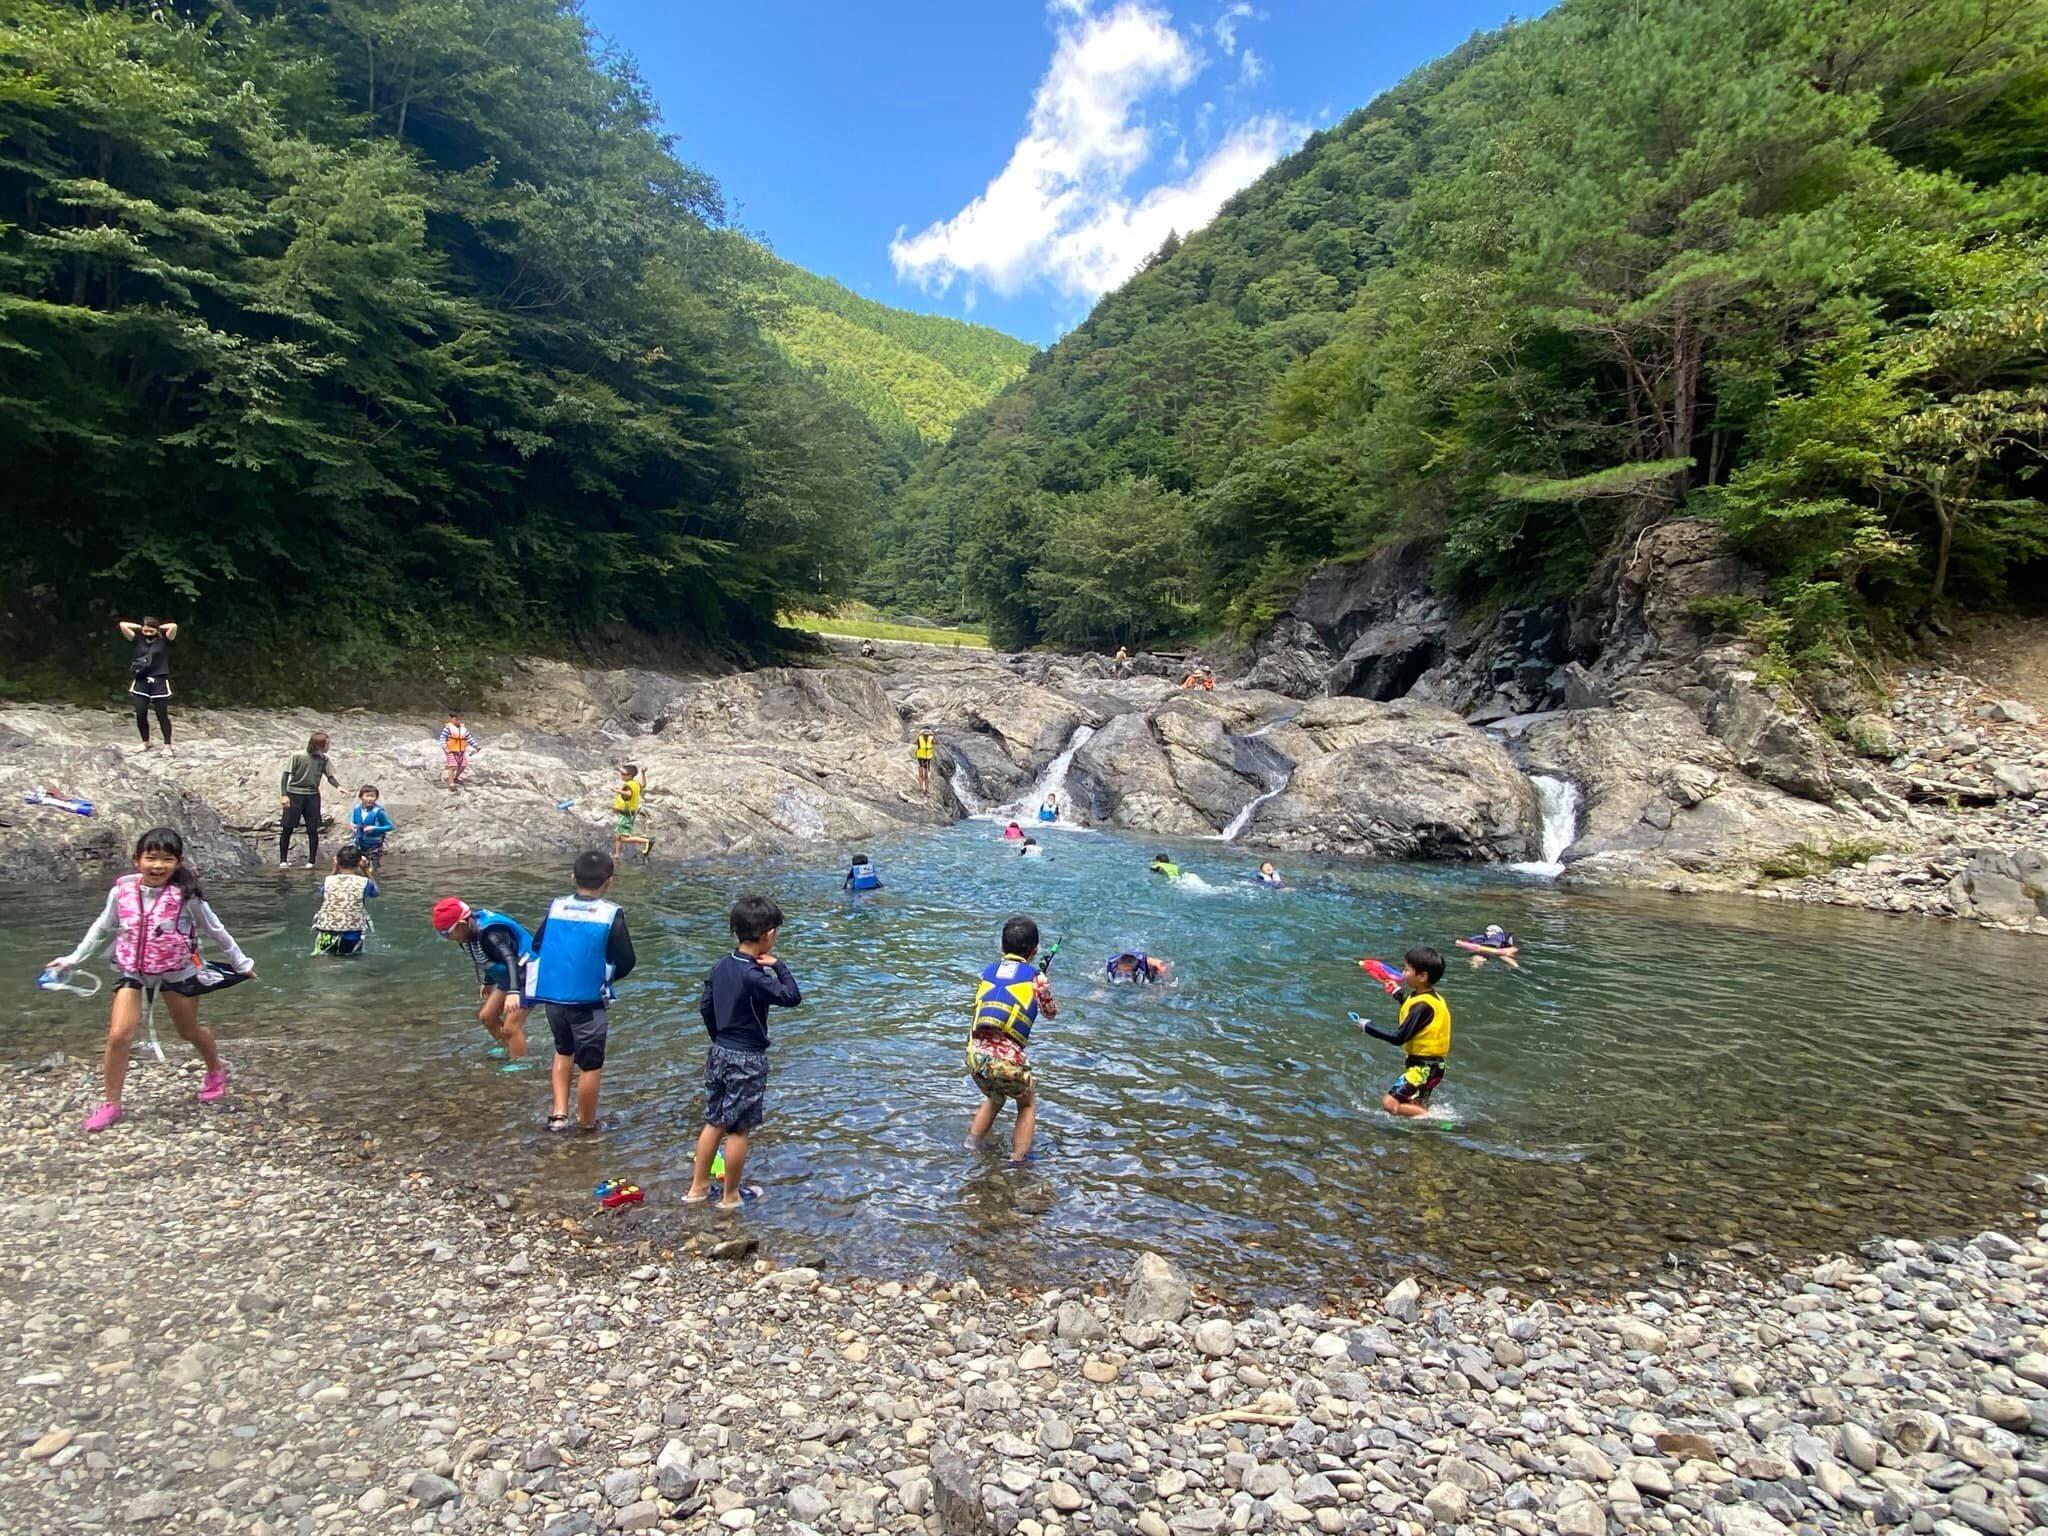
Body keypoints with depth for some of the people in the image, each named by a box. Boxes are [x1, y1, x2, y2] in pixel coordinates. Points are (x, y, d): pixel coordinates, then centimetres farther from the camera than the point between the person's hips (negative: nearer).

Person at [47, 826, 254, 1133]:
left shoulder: (186, 895, -17)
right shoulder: (122, 890, -10)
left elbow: (215, 930, -5)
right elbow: (101, 927, 9)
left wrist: (241, 962, 3)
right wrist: (73, 958, 11)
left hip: (178, 973, -2)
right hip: (133, 972, 2)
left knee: (190, 1031, 15)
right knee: (118, 1035, -9)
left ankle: (215, 1071, 43)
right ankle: (110, 1104, 7)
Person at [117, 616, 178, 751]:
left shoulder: (163, 640, 0)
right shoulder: (138, 640, 7)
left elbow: (174, 626, -15)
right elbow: (122, 625, 4)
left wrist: (159, 627, 1)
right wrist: (139, 627, 8)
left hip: (159, 682, -3)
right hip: (140, 681, 3)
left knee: (162, 715, 1)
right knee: (140, 714, 4)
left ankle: (167, 745, 8)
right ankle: (145, 742, 22)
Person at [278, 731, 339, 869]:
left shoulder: (324, 759, -1)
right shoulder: (297, 756, -11)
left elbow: (330, 776, 2)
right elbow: (285, 775, -7)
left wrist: (338, 786, -19)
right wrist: (283, 795, -13)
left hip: (313, 797, 3)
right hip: (294, 795, -3)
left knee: (313, 830, 2)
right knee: (287, 829, 2)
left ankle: (311, 861, 8)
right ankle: (283, 860, 13)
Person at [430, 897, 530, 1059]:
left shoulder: (490, 934, -31)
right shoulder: (471, 932, -3)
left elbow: (511, 960, -43)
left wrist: (513, 992, -55)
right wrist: (487, 982, 27)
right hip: (507, 979, 10)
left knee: (510, 1027, -14)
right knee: (486, 1016, 19)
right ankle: (507, 1049, 38)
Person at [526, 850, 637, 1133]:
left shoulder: (555, 908, -2)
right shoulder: (611, 915, -13)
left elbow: (535, 949, 6)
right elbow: (625, 963, -9)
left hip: (552, 998, 4)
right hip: (588, 1002, -4)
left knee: (563, 1051, 27)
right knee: (590, 1066, 10)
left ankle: (559, 1113, 21)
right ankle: (586, 1124, 22)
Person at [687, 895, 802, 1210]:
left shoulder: (721, 967, 2)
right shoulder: (754, 976, -23)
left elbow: (704, 1007, 10)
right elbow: (792, 997, -24)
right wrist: (778, 966, -14)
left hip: (718, 1053, 8)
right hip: (747, 1060, -8)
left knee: (714, 1122, 18)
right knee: (739, 1129, 6)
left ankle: (698, 1187, 28)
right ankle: (731, 1196, 17)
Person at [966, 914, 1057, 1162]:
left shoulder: (987, 971, 13)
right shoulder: (1036, 977, 3)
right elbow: (1051, 1013, 18)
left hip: (974, 1054, 4)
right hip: (1007, 1059, -4)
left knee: (994, 1098, 35)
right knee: (1028, 1104, 25)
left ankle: (972, 1147, 33)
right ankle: (1018, 1159, 19)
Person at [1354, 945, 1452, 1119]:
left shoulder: (1422, 1005, -24)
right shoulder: (1432, 997, 5)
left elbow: (1399, 1037, -25)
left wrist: (1368, 1027, -18)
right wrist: (1400, 994, 20)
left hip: (1424, 1067, -10)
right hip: (1428, 1064, 10)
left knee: (1389, 1104, -15)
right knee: (1416, 1107, 21)